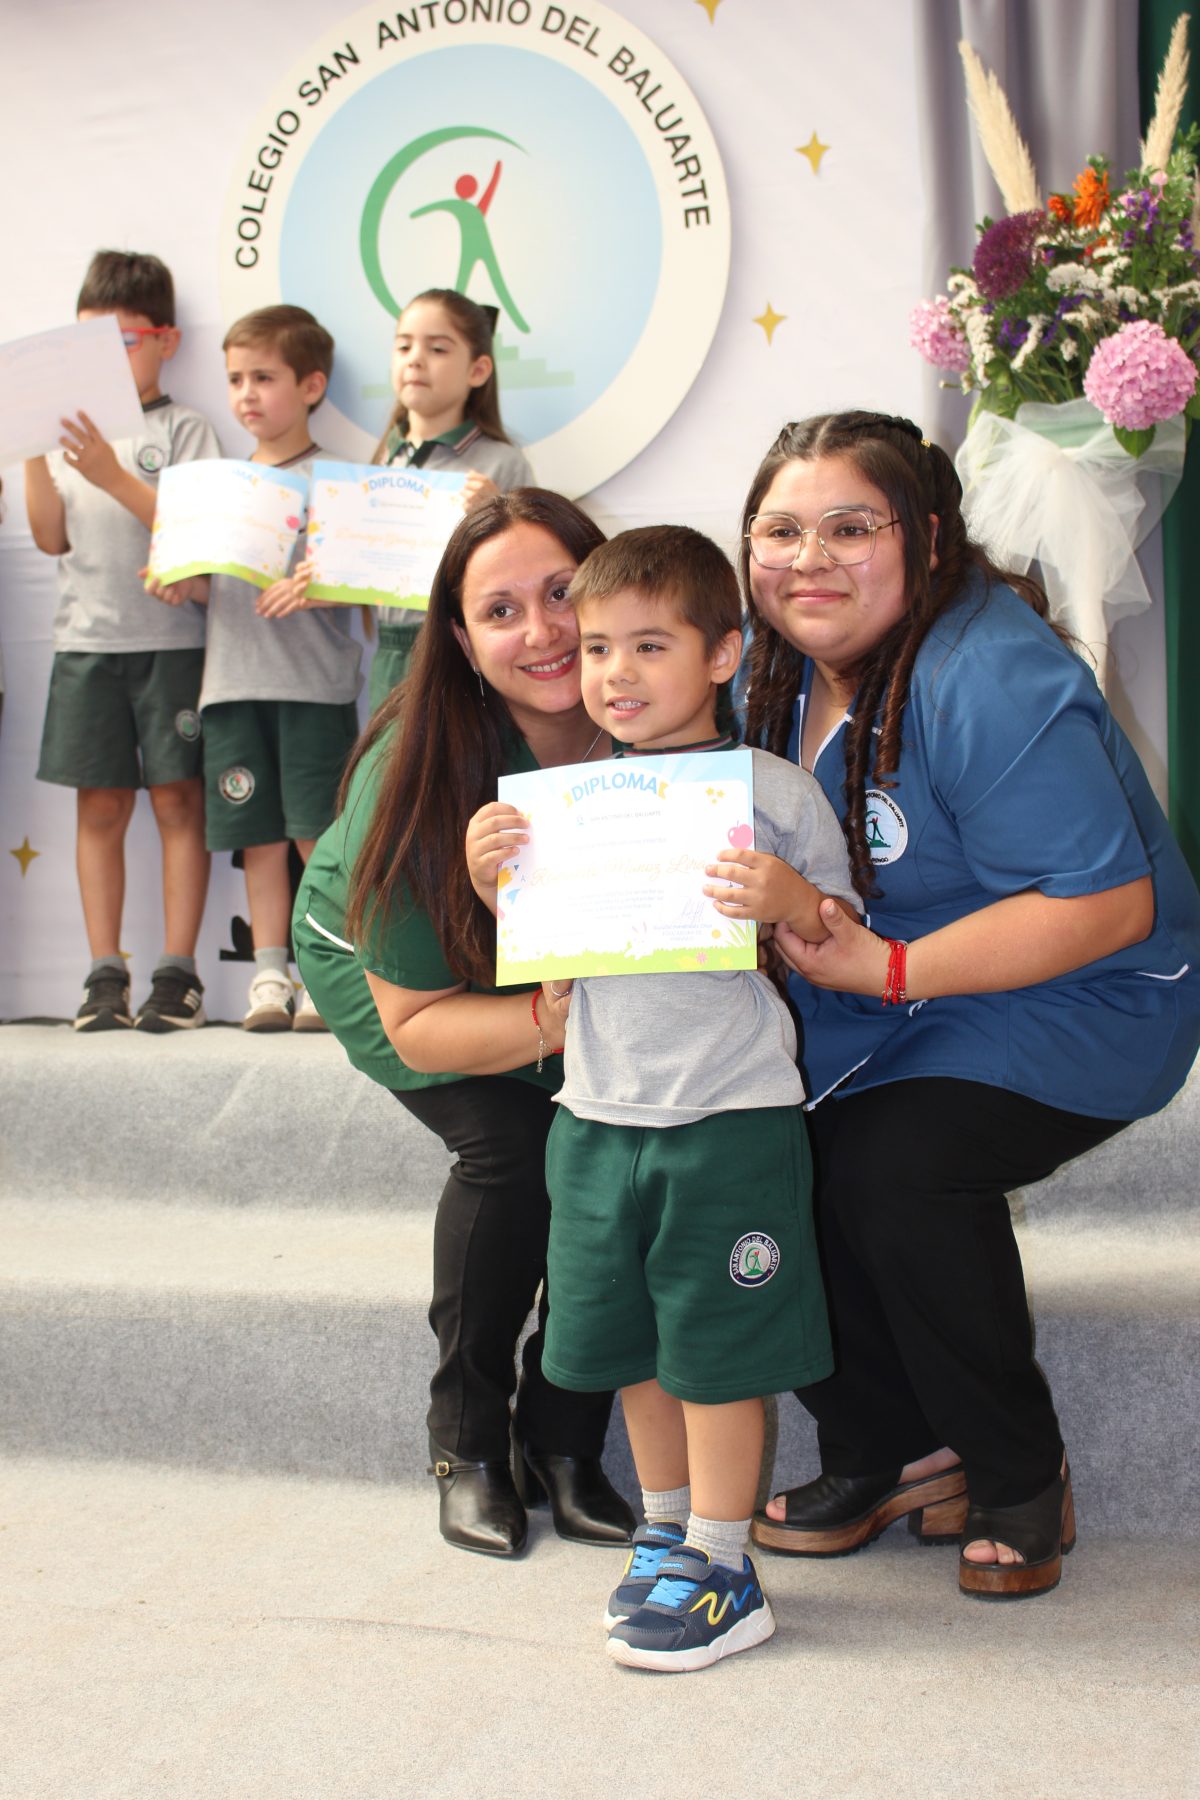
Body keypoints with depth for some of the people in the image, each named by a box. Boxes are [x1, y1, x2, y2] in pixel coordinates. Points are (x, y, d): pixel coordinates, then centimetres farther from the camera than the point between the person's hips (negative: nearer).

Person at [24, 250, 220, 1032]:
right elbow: (53, 538, 8)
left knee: (177, 799, -2)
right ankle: (106, 974, 9)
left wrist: (115, 476, -18)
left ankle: (178, 973, 2)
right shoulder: (72, 431, 13)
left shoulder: (184, 428, 1)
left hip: (172, 638, -4)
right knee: (100, 805, 4)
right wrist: (34, 457, -3)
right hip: (88, 640, 4)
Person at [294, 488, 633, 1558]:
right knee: (515, 1142, -25)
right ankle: (467, 1443, -3)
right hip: (375, 962, -3)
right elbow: (414, 1022, -27)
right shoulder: (415, 777, -33)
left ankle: (562, 1440, -1)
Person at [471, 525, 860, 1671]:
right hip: (599, 1115, 5)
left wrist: (792, 902, -23)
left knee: (715, 1349, 1)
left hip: (731, 1115, -5)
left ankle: (721, 1573, 14)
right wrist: (492, 880, -1)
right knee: (630, 1342, 16)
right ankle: (667, 1531, 34)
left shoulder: (774, 793, -6)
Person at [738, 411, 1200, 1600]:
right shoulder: (784, 666, 2)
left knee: (894, 1159, -29)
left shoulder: (991, 680, -24)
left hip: (1075, 1004, -7)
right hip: (877, 1012, 8)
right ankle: (893, 1455, 5)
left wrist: (887, 968, -29)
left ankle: (1021, 1481, -6)